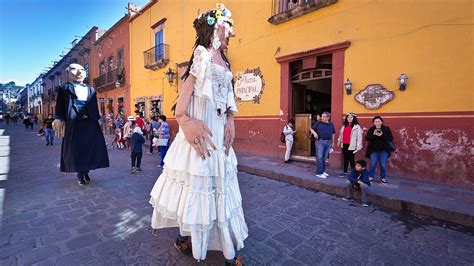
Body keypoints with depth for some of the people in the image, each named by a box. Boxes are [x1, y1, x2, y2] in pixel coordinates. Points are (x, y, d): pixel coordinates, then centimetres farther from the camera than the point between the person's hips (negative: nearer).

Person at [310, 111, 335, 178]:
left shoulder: (331, 125, 10)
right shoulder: (318, 123, -1)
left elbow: (333, 134, 18)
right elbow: (311, 129, 4)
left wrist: (333, 142, 16)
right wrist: (314, 133, -15)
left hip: (328, 142, 4)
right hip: (320, 141, -4)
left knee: (324, 158, 12)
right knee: (319, 157, -5)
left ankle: (323, 171, 24)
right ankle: (319, 173, -1)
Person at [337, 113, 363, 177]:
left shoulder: (357, 126, -5)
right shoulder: (344, 126, 15)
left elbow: (359, 137, -9)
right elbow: (341, 134, 23)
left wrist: (358, 146, -12)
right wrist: (339, 140, 20)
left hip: (351, 146, -6)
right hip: (344, 145, 6)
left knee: (351, 159, -2)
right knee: (345, 159, 13)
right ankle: (345, 172, 20)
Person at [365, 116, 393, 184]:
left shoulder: (386, 129, 0)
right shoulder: (371, 129, 3)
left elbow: (390, 139, -8)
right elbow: (367, 138, -5)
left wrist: (382, 135, -21)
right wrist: (373, 134, -20)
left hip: (383, 150, 0)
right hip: (373, 150, 1)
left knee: (383, 165, 4)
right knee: (373, 165, 3)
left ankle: (383, 178, 20)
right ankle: (370, 177, 17)